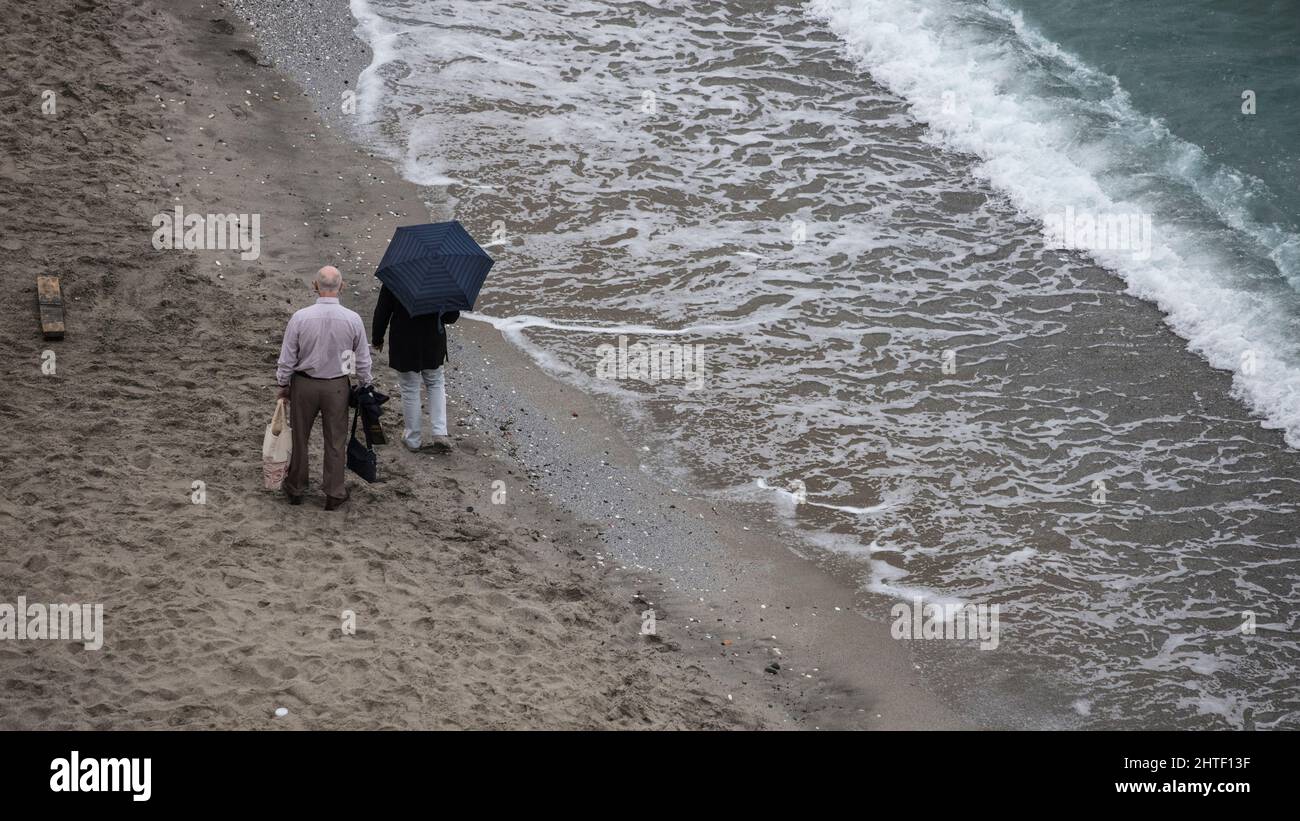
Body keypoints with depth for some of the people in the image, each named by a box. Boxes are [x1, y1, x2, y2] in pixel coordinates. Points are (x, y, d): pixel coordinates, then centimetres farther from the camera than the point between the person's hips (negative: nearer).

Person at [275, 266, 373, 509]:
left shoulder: (300, 318, -16)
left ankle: (295, 489, 30)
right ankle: (334, 494, 20)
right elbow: (363, 361, -3)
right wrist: (365, 386, 13)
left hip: (303, 384, 0)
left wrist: (283, 384, 8)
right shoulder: (353, 320, -13)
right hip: (337, 387, 0)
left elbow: (287, 358, -7)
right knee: (335, 441, 13)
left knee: (299, 437, 16)